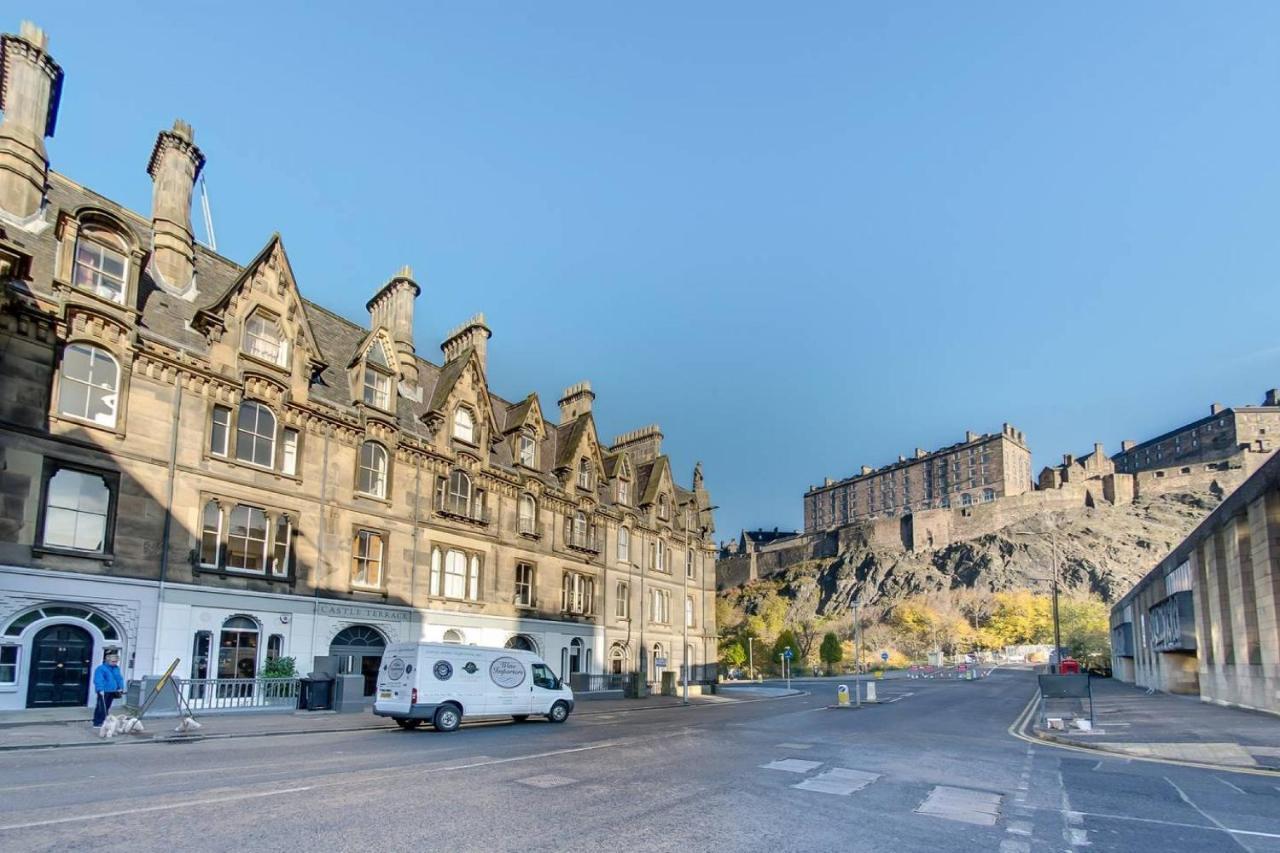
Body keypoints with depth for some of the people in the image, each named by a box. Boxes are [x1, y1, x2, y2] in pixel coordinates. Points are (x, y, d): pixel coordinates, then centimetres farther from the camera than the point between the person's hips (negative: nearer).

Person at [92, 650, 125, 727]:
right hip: (103, 692, -7)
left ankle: (103, 721, 21)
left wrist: (120, 688, 9)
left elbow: (119, 679, 19)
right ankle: (98, 722, -1)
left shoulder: (116, 668, 13)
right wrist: (100, 689, -25)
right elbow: (98, 680, -18)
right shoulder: (101, 668, -12)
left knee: (107, 707, 13)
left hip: (112, 691, 7)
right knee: (101, 707, -7)